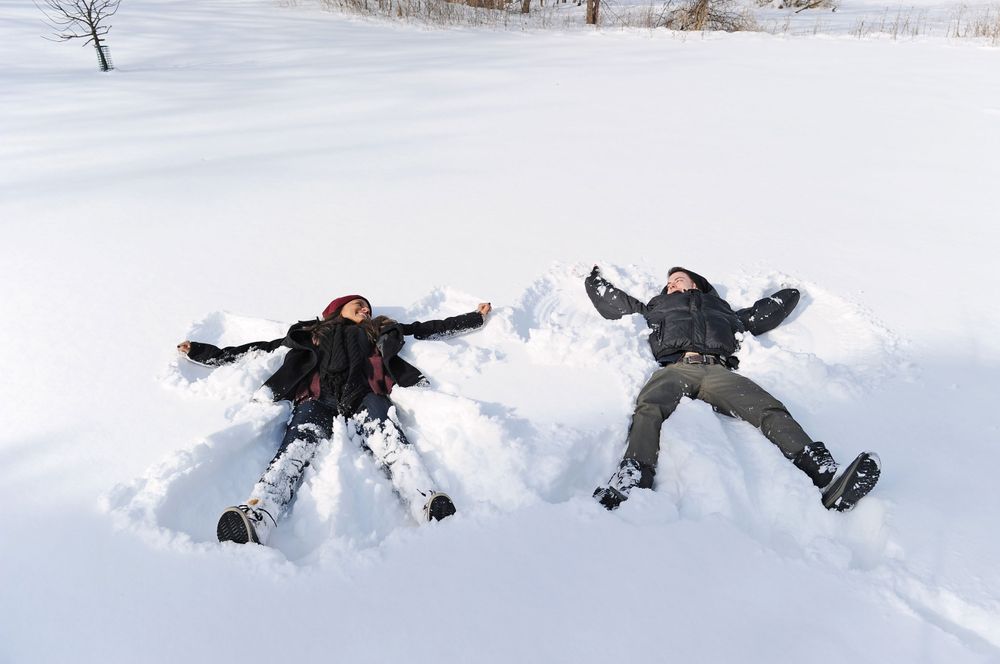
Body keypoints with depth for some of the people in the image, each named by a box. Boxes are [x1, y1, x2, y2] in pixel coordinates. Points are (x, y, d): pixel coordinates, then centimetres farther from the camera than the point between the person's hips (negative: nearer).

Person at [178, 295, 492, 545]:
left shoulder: (381, 331, 40)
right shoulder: (307, 335, 38)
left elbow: (429, 328, 41)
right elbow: (257, 350, 38)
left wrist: (476, 316, 44)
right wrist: (200, 351, 37)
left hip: (366, 396, 0)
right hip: (317, 400, 0)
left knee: (388, 441, -34)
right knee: (297, 447, -33)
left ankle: (428, 504, -61)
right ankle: (255, 517, -60)